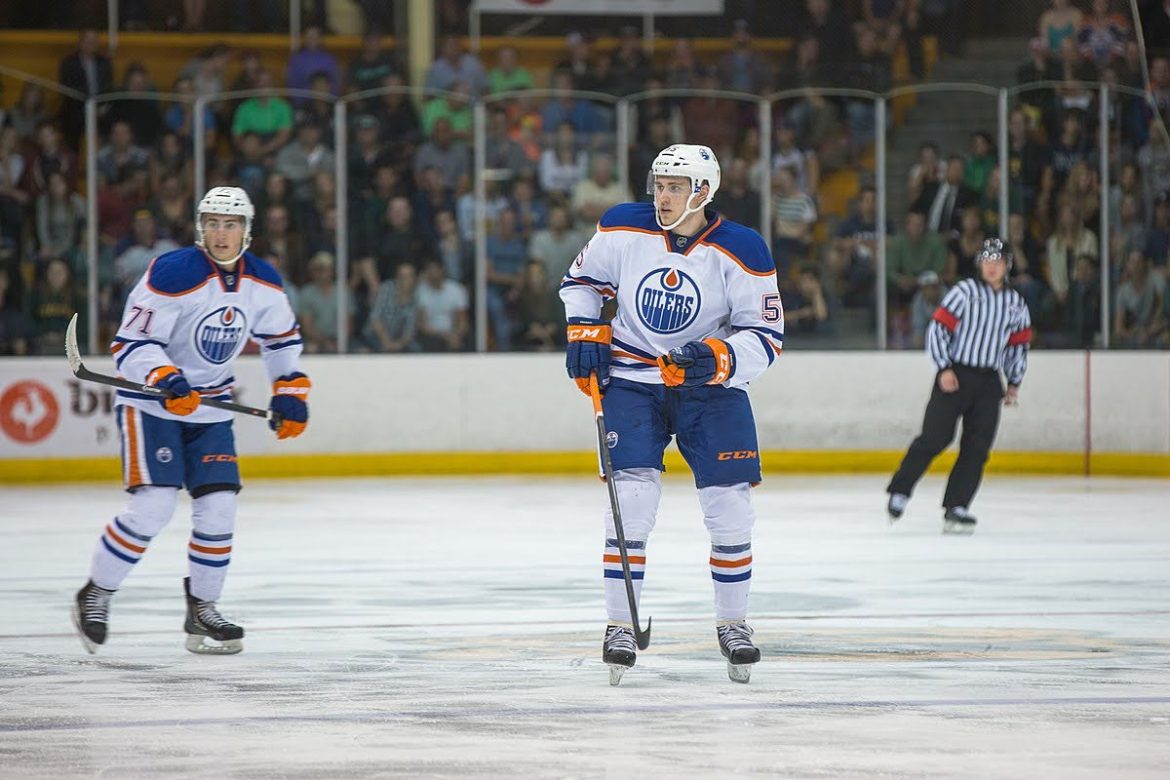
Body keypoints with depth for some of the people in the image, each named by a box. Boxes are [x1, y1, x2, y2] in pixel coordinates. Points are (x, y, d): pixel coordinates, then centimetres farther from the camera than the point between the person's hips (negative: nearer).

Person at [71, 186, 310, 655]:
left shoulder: (263, 283, -2)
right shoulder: (172, 275, -21)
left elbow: (281, 339, 17)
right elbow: (130, 345, -20)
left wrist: (290, 393, 9)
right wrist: (166, 380, -35)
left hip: (209, 407, 6)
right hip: (150, 403, -6)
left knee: (218, 505, -3)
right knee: (153, 505, -18)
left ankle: (202, 612, 12)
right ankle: (95, 597, -1)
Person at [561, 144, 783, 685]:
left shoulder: (741, 252, -14)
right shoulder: (623, 230, -8)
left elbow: (766, 336, -11)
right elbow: (582, 279, 10)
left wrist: (721, 358, -28)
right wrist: (585, 332, -4)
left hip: (711, 387, 0)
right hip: (631, 381, 0)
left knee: (730, 507, -2)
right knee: (632, 499, -12)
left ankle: (732, 623, 16)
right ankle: (621, 625, -3)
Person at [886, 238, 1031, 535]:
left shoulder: (1016, 303, 11)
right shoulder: (965, 291, -4)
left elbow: (1019, 345, 21)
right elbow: (937, 328, -8)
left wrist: (1014, 382, 15)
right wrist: (944, 368, -15)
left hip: (988, 382, 5)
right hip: (954, 376, -5)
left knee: (977, 448, -2)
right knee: (934, 438, -10)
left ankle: (956, 508, 1)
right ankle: (899, 493, 3)